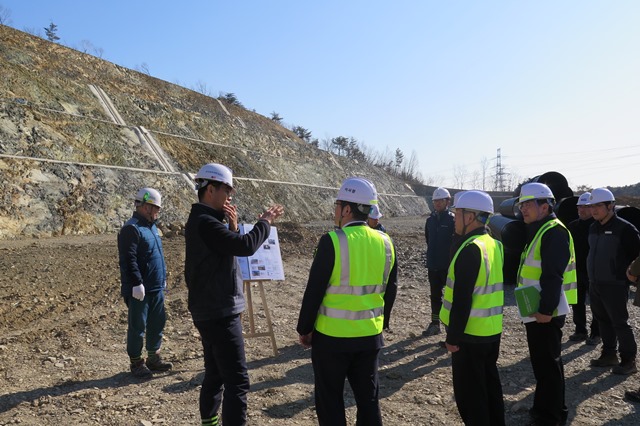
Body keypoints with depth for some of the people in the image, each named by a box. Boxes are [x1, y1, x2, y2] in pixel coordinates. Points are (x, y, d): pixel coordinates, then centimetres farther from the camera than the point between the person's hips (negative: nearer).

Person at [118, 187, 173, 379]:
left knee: (157, 323, 15)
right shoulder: (131, 228, -15)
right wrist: (137, 283, -23)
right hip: (139, 290, -9)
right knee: (137, 326, 3)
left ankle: (154, 357, 27)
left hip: (156, 288, 9)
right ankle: (136, 362, 15)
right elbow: (128, 260, -21)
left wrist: (163, 277, 23)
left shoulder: (151, 226, 16)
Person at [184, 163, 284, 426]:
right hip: (219, 313, -11)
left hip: (211, 311, 11)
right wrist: (265, 221, -10)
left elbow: (230, 249, 15)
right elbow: (246, 246, -25)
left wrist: (232, 226, -1)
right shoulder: (205, 223, -20)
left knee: (215, 374, 21)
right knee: (237, 380, -8)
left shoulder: (203, 221, 13)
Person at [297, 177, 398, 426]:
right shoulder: (385, 242, 0)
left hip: (332, 336, -5)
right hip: (371, 335, 5)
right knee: (368, 397, 17)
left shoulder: (332, 241, -16)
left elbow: (314, 291, -13)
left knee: (330, 399, 11)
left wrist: (304, 328, -2)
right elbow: (390, 290, 8)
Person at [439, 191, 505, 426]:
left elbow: (462, 299, -23)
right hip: (492, 330, 9)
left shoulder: (470, 249, -21)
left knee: (468, 391, 5)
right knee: (489, 384, 20)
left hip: (470, 333, -9)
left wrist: (453, 337, -17)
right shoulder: (493, 244, 6)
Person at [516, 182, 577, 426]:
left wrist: (546, 309, -25)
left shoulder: (554, 232, -16)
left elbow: (553, 276, -24)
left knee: (547, 364, -1)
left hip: (545, 313, -10)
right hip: (537, 311, 10)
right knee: (544, 361, 19)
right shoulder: (539, 231, 16)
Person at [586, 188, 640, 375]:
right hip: (595, 284, 8)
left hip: (614, 286, -8)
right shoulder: (593, 228, 11)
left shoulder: (624, 228, -13)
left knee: (619, 322, -2)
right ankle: (609, 354, 27)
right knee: (603, 320, 15)